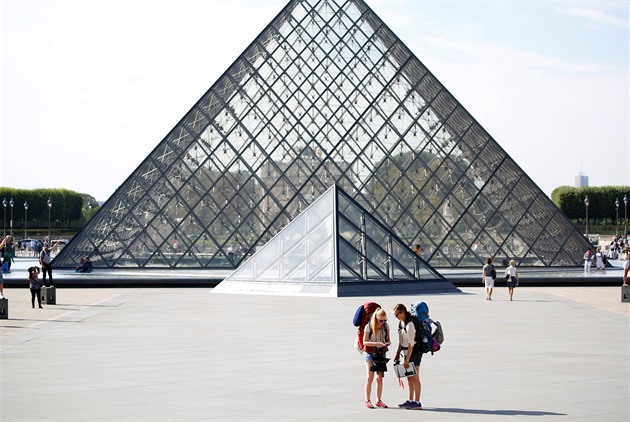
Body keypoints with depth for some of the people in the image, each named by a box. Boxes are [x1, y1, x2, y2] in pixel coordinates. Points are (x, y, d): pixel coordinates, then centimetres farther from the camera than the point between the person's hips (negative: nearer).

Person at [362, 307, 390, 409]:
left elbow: (388, 340, 8)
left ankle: (379, 400, 12)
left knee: (380, 378, 5)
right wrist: (376, 343, -24)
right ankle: (367, 401, -6)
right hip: (370, 353, -4)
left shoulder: (386, 326, 0)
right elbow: (365, 342, -12)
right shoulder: (369, 327, -13)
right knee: (369, 377, -9)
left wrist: (387, 343, -16)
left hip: (381, 353, 4)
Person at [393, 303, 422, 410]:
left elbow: (411, 343, -22)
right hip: (407, 352, 9)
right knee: (409, 378, 13)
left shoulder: (410, 324, -21)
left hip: (414, 352, -9)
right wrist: (398, 354, 15)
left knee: (415, 378, -7)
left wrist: (407, 360, -21)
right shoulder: (401, 323, 7)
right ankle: (410, 400, 19)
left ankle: (417, 402, -4)